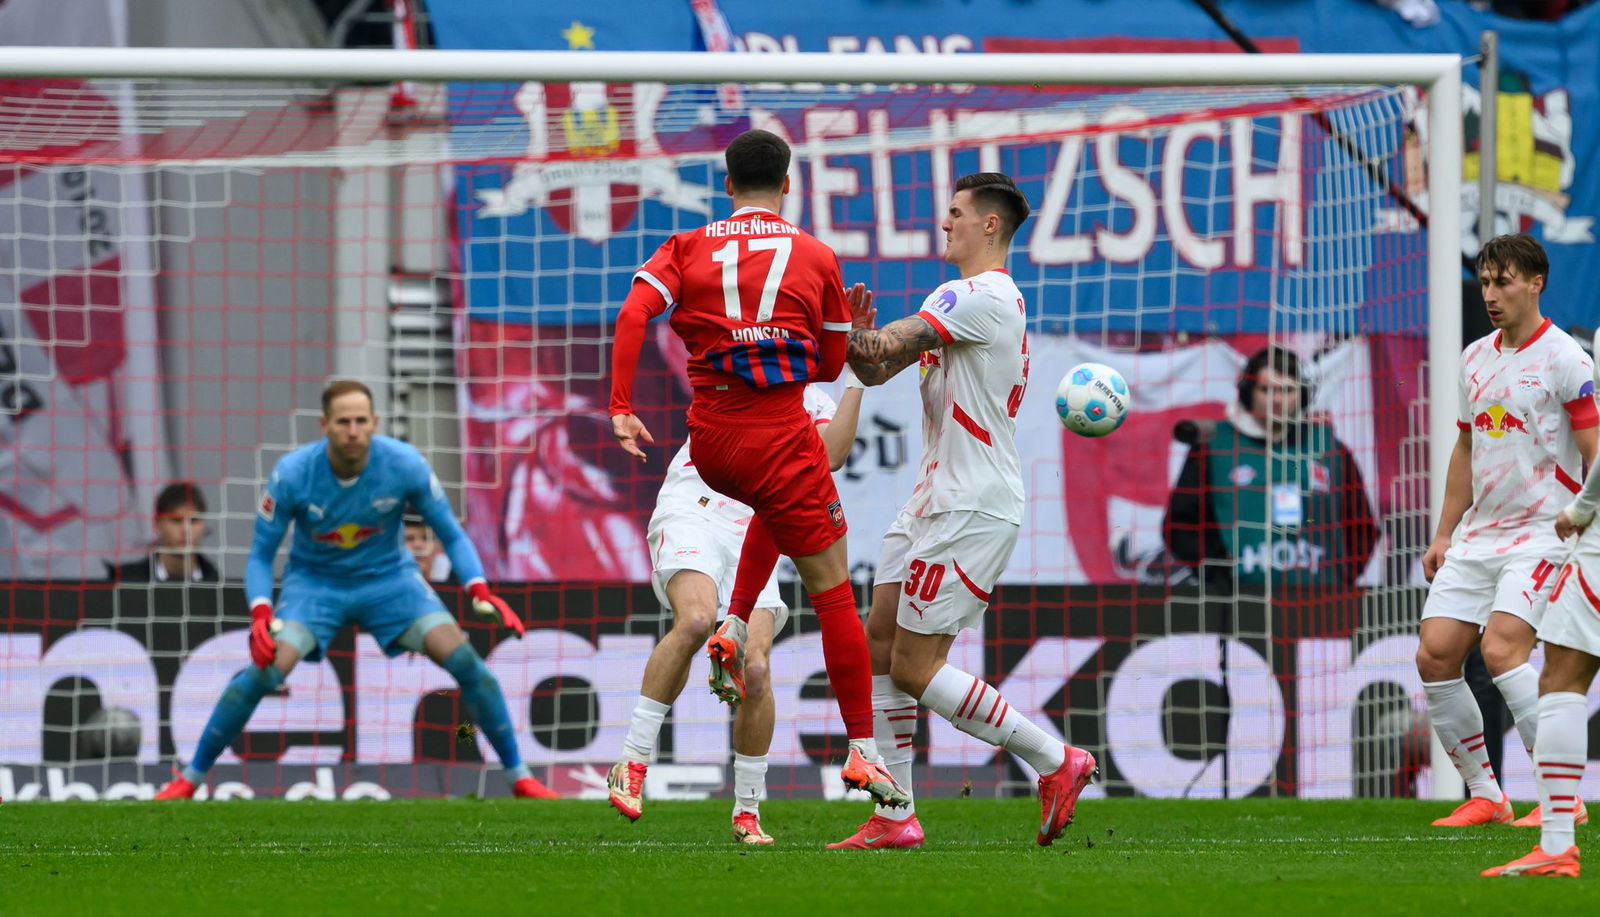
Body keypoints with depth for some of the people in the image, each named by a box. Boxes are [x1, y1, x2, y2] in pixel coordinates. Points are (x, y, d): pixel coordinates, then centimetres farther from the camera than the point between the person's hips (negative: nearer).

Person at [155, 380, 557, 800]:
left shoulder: (405, 464, -21)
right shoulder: (291, 474, -22)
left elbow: (451, 535, -8)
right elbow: (260, 555, -11)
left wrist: (480, 591, -25)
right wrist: (260, 614, -30)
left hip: (389, 576, 1)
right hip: (314, 580, -1)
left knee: (464, 660, -17)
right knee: (264, 670, -23)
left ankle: (518, 777, 0)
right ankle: (189, 779, -5)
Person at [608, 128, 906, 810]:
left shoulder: (689, 248, 8)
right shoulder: (816, 258, 4)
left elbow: (633, 315, -9)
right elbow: (831, 366, 10)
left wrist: (620, 409, -9)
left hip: (710, 441, 4)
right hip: (780, 436, -4)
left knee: (775, 506, 38)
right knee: (833, 592, 1)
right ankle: (862, 750, -2)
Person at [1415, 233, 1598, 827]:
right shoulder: (1475, 359, 13)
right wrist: (1444, 534, 18)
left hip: (1543, 530, -7)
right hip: (1478, 534, 7)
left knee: (1501, 649, -23)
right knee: (1435, 655, -3)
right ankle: (1485, 796, 7)